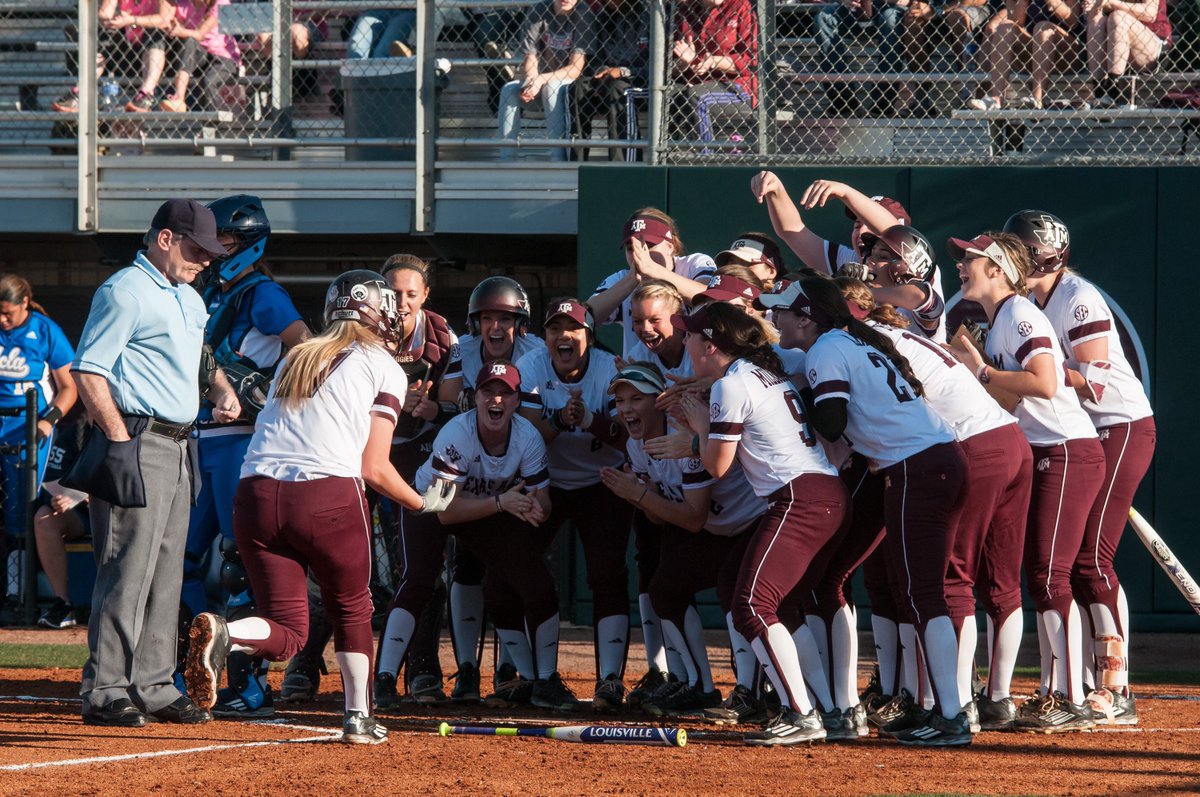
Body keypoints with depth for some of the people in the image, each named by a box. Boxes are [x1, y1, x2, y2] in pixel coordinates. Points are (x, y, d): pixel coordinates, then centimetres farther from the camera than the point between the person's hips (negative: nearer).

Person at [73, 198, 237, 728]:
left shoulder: (190, 300, 20)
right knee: (127, 570, -11)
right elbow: (88, 371, -14)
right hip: (137, 443, -9)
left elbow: (203, 356, 36)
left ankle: (152, 686, 16)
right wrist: (120, 440, -19)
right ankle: (105, 693, -10)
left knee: (166, 572, 11)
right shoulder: (124, 292, -9)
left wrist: (222, 388, 14)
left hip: (178, 446, 9)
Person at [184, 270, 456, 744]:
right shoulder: (384, 367, 9)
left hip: (256, 492, 4)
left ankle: (222, 634, -24)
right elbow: (374, 467, 5)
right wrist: (424, 503, 18)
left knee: (287, 633, 5)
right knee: (352, 610, 19)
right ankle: (359, 718, 16)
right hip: (329, 496, -4)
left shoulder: (294, 359, 25)